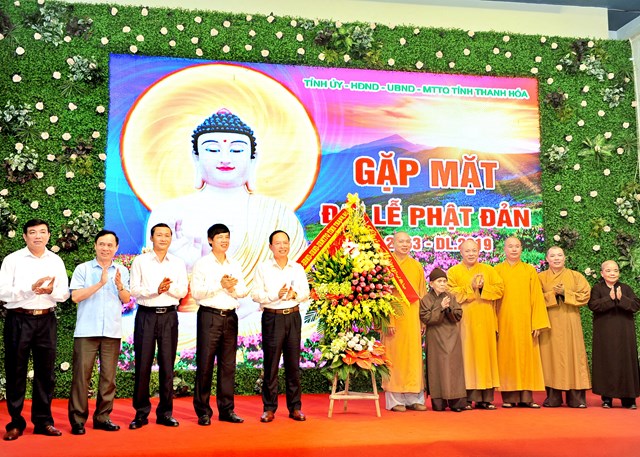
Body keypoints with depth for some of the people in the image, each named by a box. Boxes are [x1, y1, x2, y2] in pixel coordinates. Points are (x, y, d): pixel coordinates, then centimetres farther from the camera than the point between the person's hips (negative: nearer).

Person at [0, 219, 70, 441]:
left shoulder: (56, 261, 10)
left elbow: (64, 293, 7)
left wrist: (51, 291, -15)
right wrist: (30, 289, -20)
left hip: (46, 320, 3)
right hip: (19, 320, -3)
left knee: (45, 372, 7)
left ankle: (43, 420, 17)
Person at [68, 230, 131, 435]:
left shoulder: (122, 271, 12)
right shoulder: (83, 269, 3)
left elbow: (126, 299, 6)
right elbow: (75, 296, -8)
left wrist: (119, 285, -13)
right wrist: (100, 283, -16)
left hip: (112, 331, 3)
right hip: (86, 331, -3)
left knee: (108, 377, 6)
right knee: (81, 375, -3)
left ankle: (102, 417, 16)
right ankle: (77, 419, 5)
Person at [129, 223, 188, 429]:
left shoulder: (178, 263, 11)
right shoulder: (140, 261, 5)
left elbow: (183, 291, 4)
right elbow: (134, 290, -3)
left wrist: (169, 287, -16)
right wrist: (156, 289, -17)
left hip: (169, 316, 2)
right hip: (146, 315, -2)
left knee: (167, 365, 4)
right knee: (142, 364, -1)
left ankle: (165, 412, 13)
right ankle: (141, 412, 10)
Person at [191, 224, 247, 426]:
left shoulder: (235, 265, 14)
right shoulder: (202, 264, 1)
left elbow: (243, 291, 9)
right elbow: (196, 292, -9)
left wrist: (232, 288, -11)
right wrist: (219, 285, -15)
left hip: (230, 317, 5)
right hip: (209, 316, -4)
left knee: (228, 364, 7)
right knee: (205, 363, -3)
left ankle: (226, 409, 14)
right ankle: (203, 411, 5)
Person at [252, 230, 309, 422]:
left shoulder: (298, 268, 10)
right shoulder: (263, 268, 2)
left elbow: (306, 292, 8)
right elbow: (256, 294, -4)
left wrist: (295, 294, -13)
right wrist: (276, 295, -18)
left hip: (293, 316, 3)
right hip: (272, 317, -2)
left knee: (293, 363, 6)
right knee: (271, 364, 0)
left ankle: (295, 407, 14)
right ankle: (269, 408, 8)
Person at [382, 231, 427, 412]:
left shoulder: (417, 266, 12)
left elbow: (422, 295, 14)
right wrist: (388, 321, -14)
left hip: (413, 317, 4)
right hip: (394, 316, -4)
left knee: (414, 356, 5)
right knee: (395, 356, -1)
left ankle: (414, 398, 13)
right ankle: (395, 400, 5)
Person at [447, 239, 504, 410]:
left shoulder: (488, 270, 15)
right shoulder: (453, 272, 7)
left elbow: (500, 287, 4)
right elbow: (451, 293, -7)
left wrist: (483, 287, -10)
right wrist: (470, 287, -13)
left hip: (485, 321, 3)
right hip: (465, 321, -3)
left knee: (486, 355, 1)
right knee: (467, 356, -5)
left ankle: (486, 398, 5)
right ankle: (468, 397, -2)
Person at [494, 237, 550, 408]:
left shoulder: (530, 271, 8)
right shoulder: (497, 271, 6)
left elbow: (537, 298, 4)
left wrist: (537, 323, -4)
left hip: (525, 322, 1)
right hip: (505, 322, -1)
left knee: (526, 356, 0)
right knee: (506, 357, 0)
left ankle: (526, 397, 5)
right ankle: (509, 397, 3)